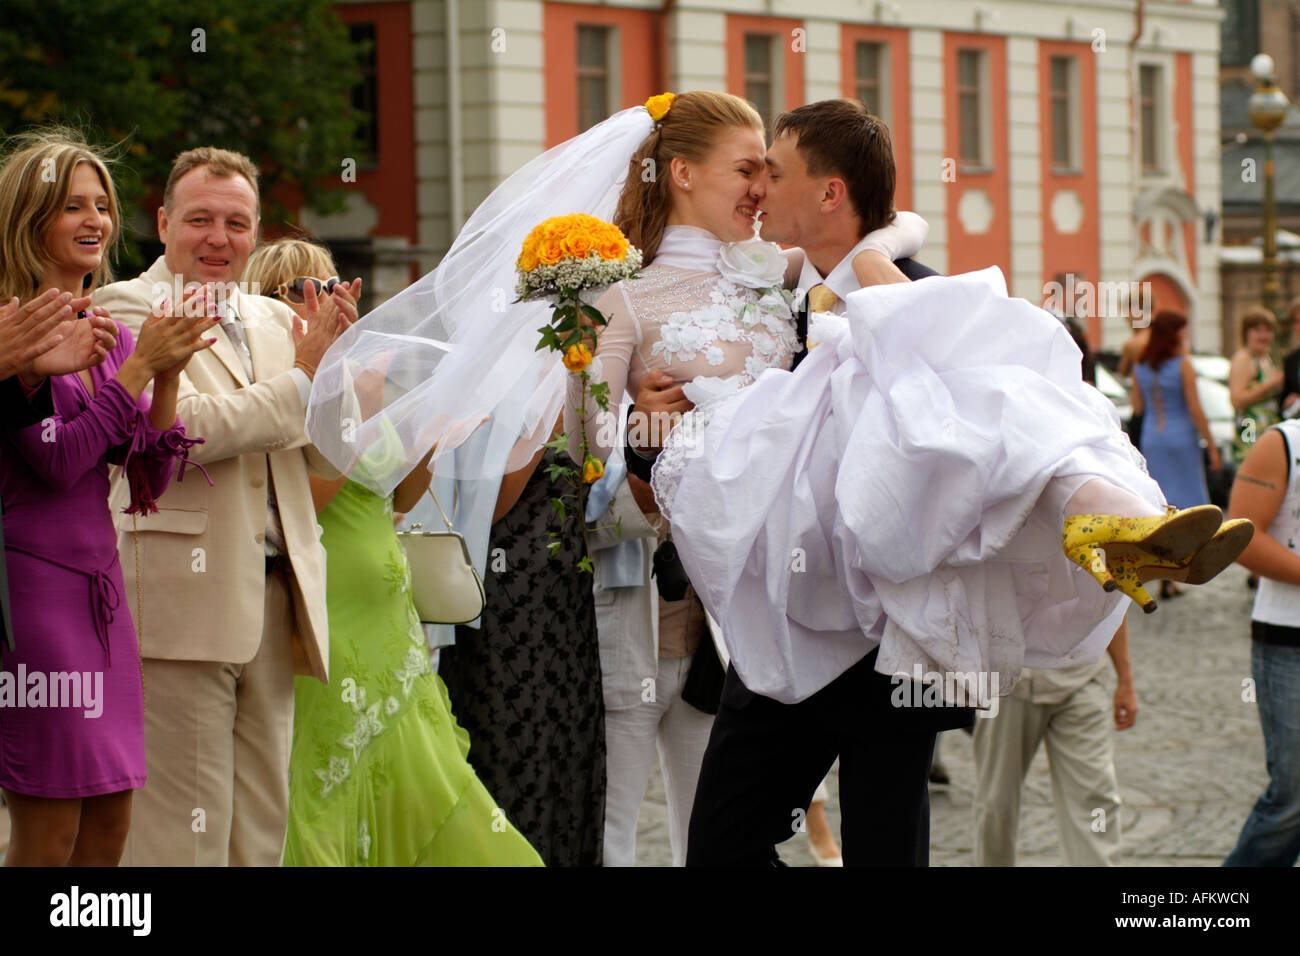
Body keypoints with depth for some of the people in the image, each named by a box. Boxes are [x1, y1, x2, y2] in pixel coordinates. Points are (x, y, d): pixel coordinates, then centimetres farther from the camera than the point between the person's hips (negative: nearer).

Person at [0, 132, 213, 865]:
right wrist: (141, 365, -15)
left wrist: (168, 378, -4)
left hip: (101, 584, 7)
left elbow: (150, 483, 9)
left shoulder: (108, 333, 13)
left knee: (111, 821, 8)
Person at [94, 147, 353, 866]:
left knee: (262, 829, 9)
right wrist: (302, 378, -11)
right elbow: (182, 427, -17)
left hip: (275, 596, 7)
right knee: (185, 832, -7)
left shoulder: (275, 320, 18)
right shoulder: (127, 307, -2)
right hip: (179, 601, -7)